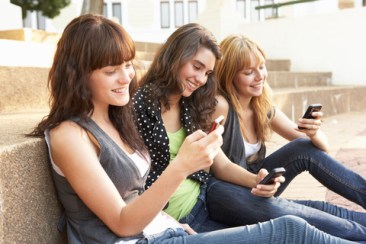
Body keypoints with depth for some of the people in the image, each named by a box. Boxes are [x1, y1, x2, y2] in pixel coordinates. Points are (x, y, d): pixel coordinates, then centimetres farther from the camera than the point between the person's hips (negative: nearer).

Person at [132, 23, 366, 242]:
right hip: (172, 219, -6)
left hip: (205, 198, 6)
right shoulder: (139, 105, -14)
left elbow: (222, 165, 4)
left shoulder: (191, 106, 7)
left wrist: (255, 181, -15)